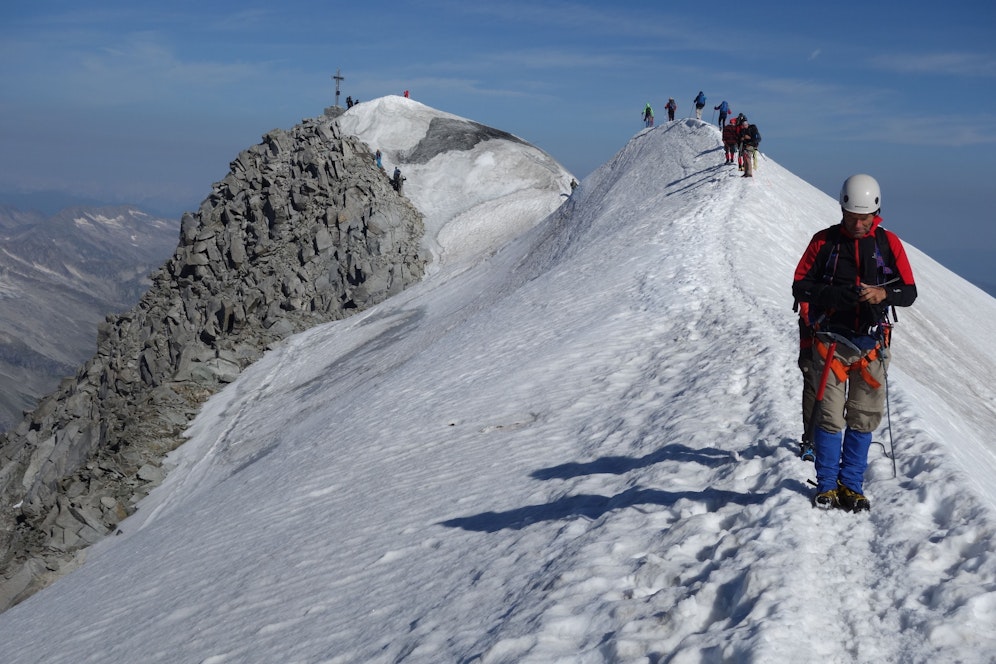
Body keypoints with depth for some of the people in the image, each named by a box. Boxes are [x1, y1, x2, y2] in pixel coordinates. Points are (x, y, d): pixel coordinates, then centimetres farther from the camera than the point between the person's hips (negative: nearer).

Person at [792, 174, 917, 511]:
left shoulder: (889, 243, 3)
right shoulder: (824, 241, -1)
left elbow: (909, 291, 3)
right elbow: (800, 286, -1)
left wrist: (883, 293, -19)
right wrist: (831, 294, -21)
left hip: (871, 343, 2)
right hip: (831, 341, -2)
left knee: (863, 419, 6)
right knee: (829, 417, -2)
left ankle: (852, 486, 18)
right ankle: (827, 486, 11)